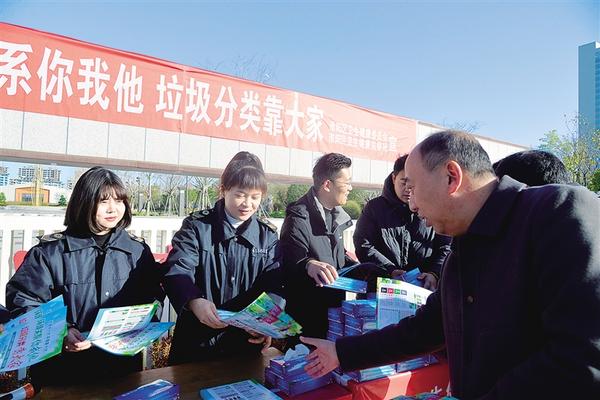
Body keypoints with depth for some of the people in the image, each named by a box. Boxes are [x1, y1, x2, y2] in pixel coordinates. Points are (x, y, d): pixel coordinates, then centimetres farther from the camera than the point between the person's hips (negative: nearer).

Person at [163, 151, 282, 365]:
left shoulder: (268, 235, 1)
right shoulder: (196, 226, -6)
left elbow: (273, 286, -3)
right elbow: (178, 271, -17)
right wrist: (194, 301, -38)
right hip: (197, 340, -2)